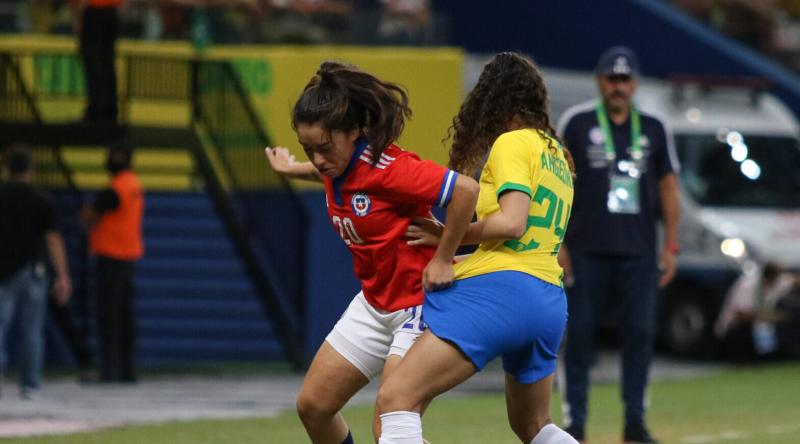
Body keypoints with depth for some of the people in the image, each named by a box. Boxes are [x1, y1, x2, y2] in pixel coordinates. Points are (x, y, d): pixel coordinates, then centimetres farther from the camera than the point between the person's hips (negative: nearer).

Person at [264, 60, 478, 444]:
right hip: (374, 303, 9)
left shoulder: (386, 167, -27)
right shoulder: (336, 164, -2)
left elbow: (465, 190, -33)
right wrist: (295, 170, 20)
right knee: (312, 406, 11)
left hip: (420, 304, -9)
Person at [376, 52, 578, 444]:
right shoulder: (556, 153, 22)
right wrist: (450, 239, 14)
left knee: (396, 398, -17)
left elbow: (512, 222, -15)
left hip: (501, 287, -9)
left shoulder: (512, 143, -2)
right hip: (550, 301, 9)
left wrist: (447, 240, -3)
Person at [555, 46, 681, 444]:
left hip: (638, 251, 2)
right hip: (586, 250, -2)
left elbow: (668, 186, 15)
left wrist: (671, 246, 8)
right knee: (579, 333, -2)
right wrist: (557, 243, -5)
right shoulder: (575, 123, 2)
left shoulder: (653, 129, 11)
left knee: (640, 332, -2)